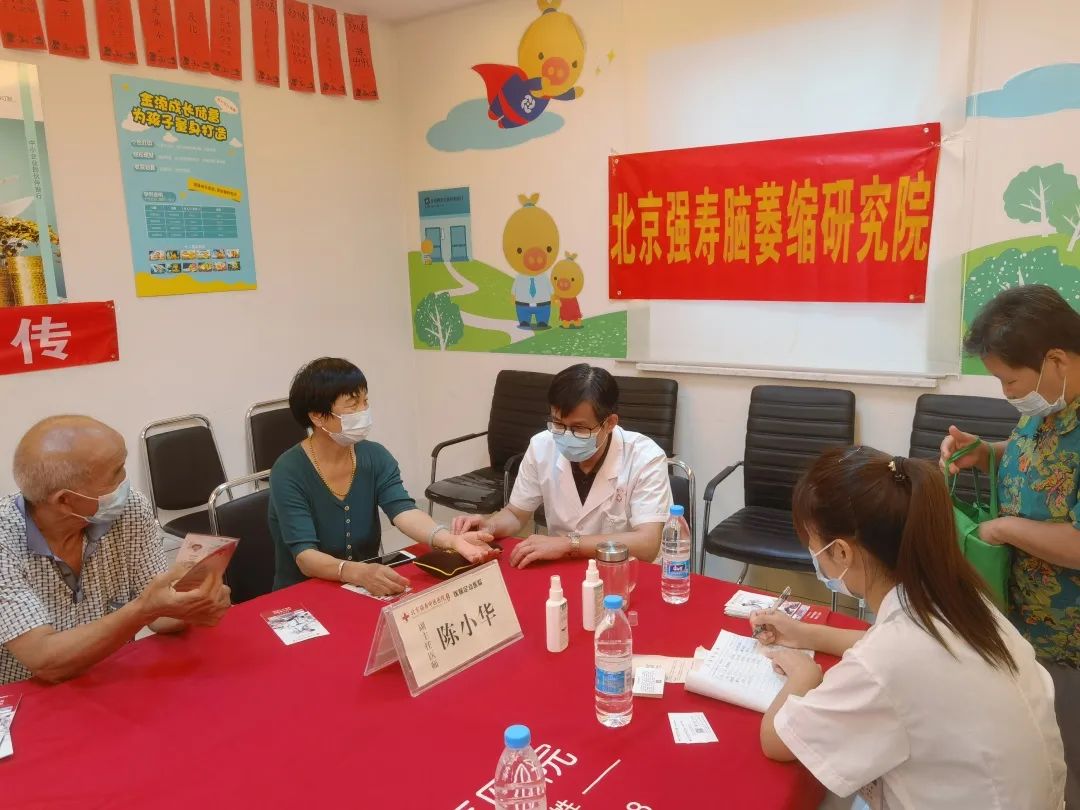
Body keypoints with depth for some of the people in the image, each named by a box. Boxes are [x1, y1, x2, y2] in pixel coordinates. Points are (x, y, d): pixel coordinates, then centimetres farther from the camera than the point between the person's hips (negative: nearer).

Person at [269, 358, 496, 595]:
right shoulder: (289, 472, -16)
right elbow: (305, 557, -24)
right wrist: (360, 572, -42)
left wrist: (451, 539, -36)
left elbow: (403, 511, -17)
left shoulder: (375, 457, -3)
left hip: (368, 588, 3)